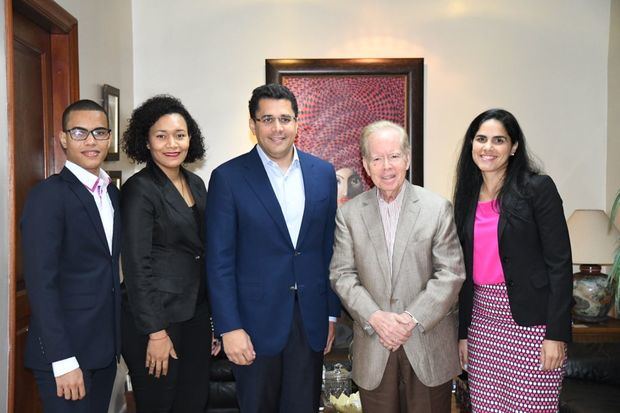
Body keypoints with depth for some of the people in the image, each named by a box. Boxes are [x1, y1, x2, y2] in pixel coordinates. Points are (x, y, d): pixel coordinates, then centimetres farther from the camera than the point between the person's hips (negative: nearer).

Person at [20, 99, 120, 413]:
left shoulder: (112, 192, 9)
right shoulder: (47, 195, -13)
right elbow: (40, 282, -18)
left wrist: (116, 340, 7)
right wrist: (62, 360, -20)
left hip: (105, 346, 7)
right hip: (65, 351, -7)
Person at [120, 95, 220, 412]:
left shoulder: (196, 184, 8)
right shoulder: (139, 189, -13)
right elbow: (136, 266, -15)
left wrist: (214, 317, 12)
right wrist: (155, 332, -15)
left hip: (196, 313, 7)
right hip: (155, 317, -6)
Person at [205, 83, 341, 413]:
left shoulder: (323, 173, 3)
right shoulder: (228, 178, -7)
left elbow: (329, 247, 7)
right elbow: (219, 261, -8)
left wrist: (332, 312, 7)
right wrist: (229, 327, -11)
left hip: (311, 320, 3)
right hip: (255, 323, -2)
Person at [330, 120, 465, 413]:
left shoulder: (438, 208, -2)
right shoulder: (348, 213, 2)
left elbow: (451, 273, -5)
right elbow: (342, 275, 0)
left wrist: (412, 318, -13)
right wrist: (375, 318, -13)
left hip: (429, 344, -1)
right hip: (373, 348, 1)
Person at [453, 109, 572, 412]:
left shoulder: (537, 187, -6)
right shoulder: (467, 197, 9)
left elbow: (559, 262, -9)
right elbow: (465, 270, 11)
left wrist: (556, 333, -14)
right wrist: (462, 332, 11)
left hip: (530, 321, -5)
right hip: (481, 320, 5)